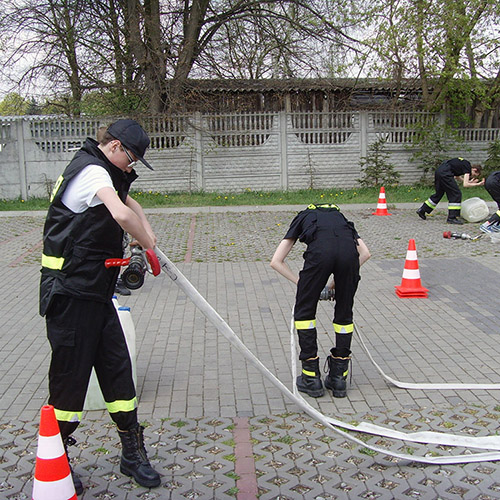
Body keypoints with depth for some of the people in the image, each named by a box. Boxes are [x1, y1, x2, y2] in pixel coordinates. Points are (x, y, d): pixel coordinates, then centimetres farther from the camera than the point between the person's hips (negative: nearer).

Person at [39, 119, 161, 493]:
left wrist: (148, 235, 11)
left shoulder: (102, 172, 17)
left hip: (96, 293, 10)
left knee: (117, 367, 9)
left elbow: (129, 204, 31)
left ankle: (133, 454, 20)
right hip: (70, 291, -10)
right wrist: (148, 245, -15)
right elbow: (122, 215, -33)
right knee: (71, 375, 0)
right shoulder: (91, 170, -15)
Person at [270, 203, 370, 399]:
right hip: (348, 250, 3)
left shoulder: (302, 218, 36)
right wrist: (338, 280, 28)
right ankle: (338, 378, 26)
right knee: (344, 315, 20)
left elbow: (276, 261, 26)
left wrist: (300, 281, 28)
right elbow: (365, 253, 27)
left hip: (320, 251, -2)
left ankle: (311, 378, 19)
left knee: (304, 312, 17)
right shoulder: (339, 216, 42)